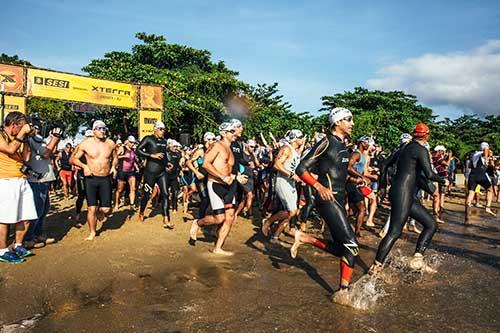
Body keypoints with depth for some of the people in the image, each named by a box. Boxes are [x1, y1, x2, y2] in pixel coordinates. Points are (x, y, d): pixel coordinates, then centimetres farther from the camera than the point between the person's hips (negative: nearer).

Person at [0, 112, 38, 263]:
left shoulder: (18, 137, 16)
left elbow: (26, 158, 9)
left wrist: (26, 139, 4)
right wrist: (22, 133, -13)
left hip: (22, 181, 7)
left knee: (26, 217, 8)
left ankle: (18, 246, 23)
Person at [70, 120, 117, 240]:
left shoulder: (110, 143, 2)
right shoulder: (86, 144, -5)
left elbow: (115, 157, 19)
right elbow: (73, 158, 0)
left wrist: (114, 166, 0)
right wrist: (84, 166, -16)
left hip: (106, 179, 2)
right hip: (91, 179, -2)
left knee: (106, 209, 0)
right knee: (91, 208, 0)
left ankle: (100, 211, 38)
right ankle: (92, 232, 19)